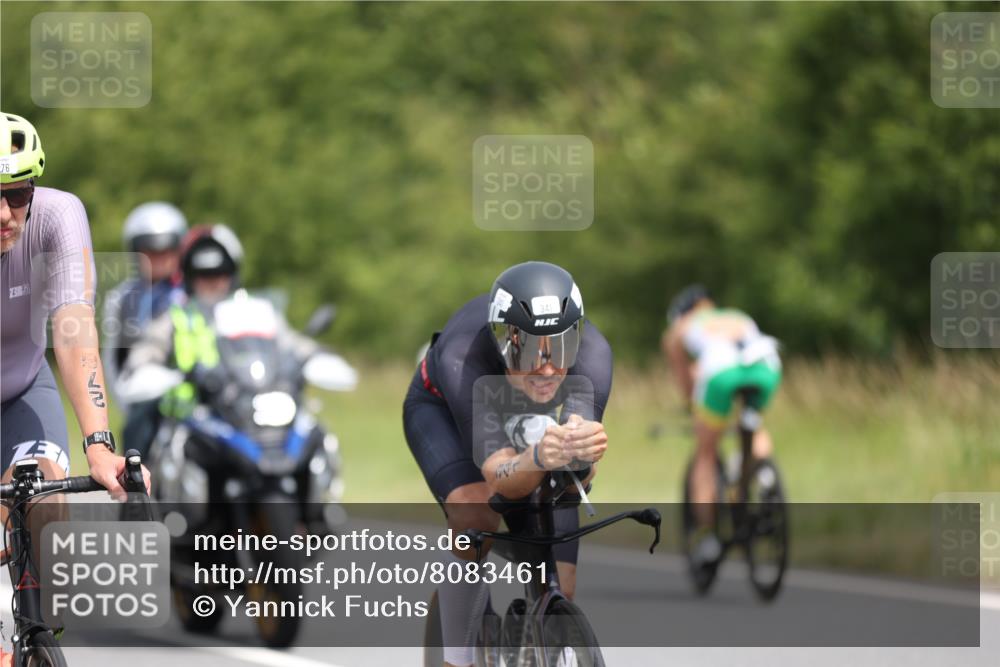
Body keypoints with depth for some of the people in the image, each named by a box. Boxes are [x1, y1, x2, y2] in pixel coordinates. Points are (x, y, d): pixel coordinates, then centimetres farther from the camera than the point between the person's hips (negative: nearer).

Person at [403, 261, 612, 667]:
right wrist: (540, 456, -70)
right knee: (475, 516, -31)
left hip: (534, 421, 3)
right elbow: (499, 478, -47)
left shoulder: (591, 356, -39)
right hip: (443, 410, -3)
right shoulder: (463, 361, -44)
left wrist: (581, 451, -70)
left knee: (560, 589, -6)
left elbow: (580, 477, -45)